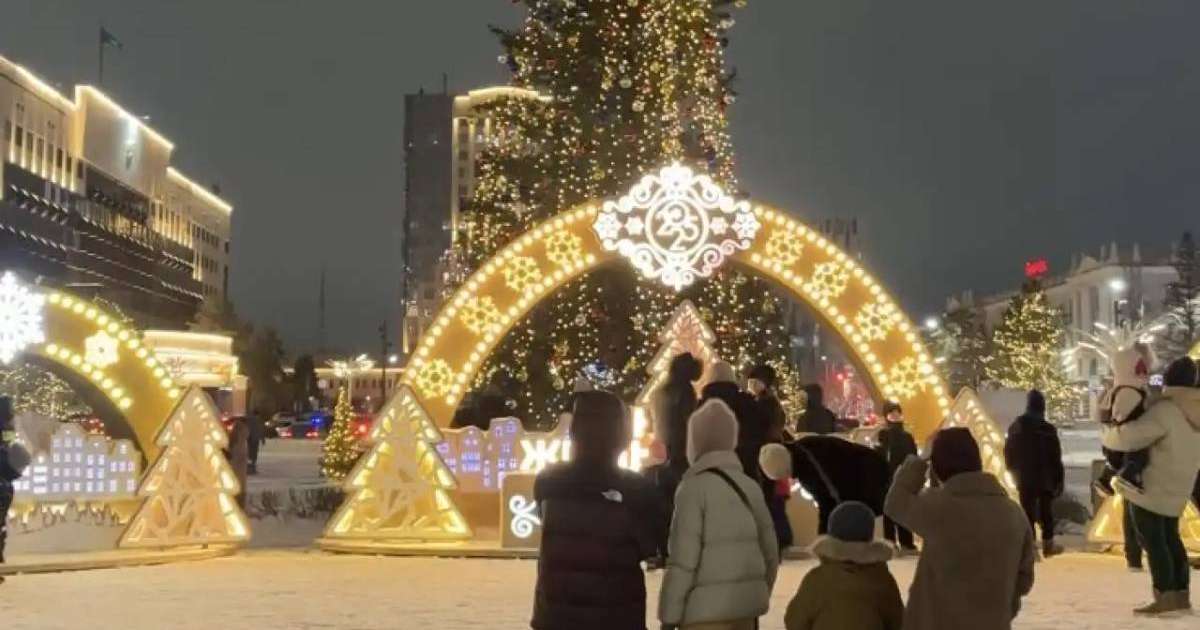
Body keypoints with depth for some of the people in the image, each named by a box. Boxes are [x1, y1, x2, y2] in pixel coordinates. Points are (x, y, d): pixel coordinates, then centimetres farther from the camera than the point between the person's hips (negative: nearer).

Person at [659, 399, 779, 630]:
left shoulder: (696, 487, -11)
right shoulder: (749, 486, 9)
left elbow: (683, 558, -14)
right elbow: (770, 550, 13)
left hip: (708, 608, -7)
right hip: (747, 602, 7)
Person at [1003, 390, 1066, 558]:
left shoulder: (1015, 428, -2)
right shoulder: (1048, 430, -14)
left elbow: (1008, 454, 7)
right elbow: (1056, 459, -10)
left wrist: (1014, 472, 21)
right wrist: (1059, 481, -2)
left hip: (1024, 479, 2)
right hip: (1045, 479, -2)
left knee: (1028, 513, 5)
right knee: (1046, 513, 12)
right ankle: (1047, 544, 20)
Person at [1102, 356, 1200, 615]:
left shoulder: (1164, 411, -21)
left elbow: (1129, 437, -26)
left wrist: (1108, 435, -5)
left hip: (1149, 488, -8)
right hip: (1175, 490, 8)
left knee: (1152, 540, -5)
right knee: (1170, 538, 17)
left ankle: (1164, 598, -9)